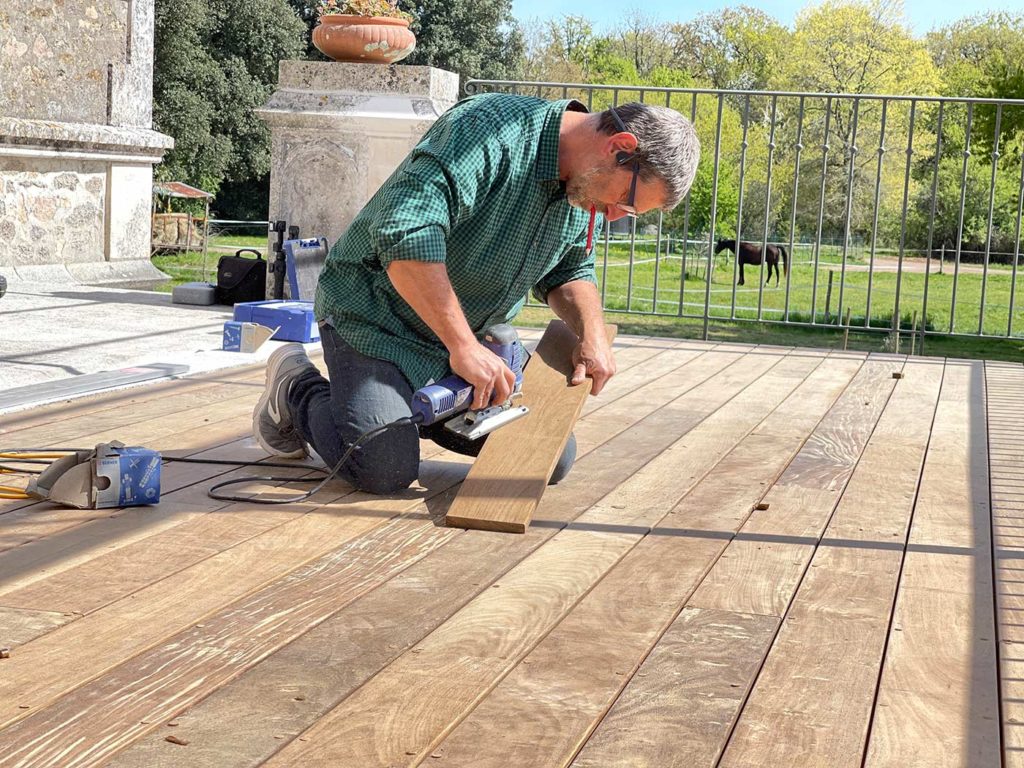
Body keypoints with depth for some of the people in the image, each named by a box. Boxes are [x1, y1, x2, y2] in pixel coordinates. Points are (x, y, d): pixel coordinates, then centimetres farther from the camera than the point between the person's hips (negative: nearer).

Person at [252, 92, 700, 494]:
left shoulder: (587, 187, -1)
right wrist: (462, 346, -39)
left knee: (554, 460, 0)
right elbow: (404, 234, -40)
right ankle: (296, 388, 7)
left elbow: (569, 271, 14)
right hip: (376, 315, -8)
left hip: (477, 334, 8)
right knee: (385, 471, -24)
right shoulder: (491, 129, -29)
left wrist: (592, 333, -7)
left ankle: (416, 407, 20)